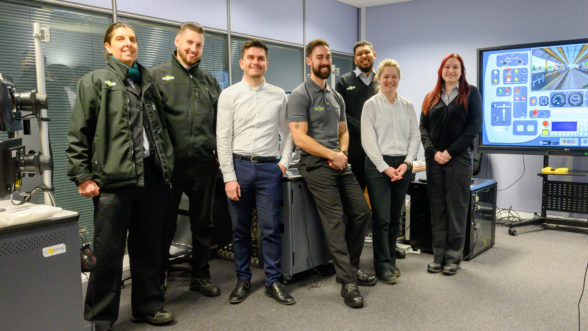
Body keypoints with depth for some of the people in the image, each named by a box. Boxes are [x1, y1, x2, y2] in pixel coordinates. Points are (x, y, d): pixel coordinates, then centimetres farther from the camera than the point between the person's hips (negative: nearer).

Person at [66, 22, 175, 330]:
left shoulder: (148, 81, 17)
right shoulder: (94, 81, 3)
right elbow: (78, 134, -3)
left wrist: (166, 163, 12)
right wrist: (82, 176, -9)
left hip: (151, 175, 5)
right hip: (113, 178, -4)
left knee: (149, 247, 13)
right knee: (108, 252, 1)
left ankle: (147, 306, 29)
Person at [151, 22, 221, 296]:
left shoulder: (210, 81, 14)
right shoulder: (159, 75, 2)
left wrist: (220, 153, 8)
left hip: (204, 164, 4)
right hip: (170, 164, -3)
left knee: (203, 224, 13)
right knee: (164, 225, 6)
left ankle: (201, 276, 28)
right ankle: (157, 279, 21)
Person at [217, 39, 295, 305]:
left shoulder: (278, 95, 7)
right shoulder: (229, 95, 2)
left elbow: (287, 133, 13)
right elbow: (223, 138, -2)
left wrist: (284, 162, 0)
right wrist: (229, 177, -7)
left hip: (269, 167, 1)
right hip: (239, 165, 0)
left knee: (271, 228, 3)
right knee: (240, 229, 9)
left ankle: (273, 282, 16)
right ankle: (243, 280, 24)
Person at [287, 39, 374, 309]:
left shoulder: (336, 97, 18)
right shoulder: (300, 95, -6)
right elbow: (299, 137, -15)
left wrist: (342, 152, -1)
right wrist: (332, 155, -14)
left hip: (339, 164, 8)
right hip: (316, 165, -8)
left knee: (361, 212, 7)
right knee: (335, 221, -9)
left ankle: (350, 266, 24)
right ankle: (348, 282, -1)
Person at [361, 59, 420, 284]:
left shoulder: (407, 105, 12)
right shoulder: (371, 105, -1)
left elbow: (415, 136, 9)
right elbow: (368, 140, -7)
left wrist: (406, 163, -5)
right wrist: (385, 167, -12)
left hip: (402, 165, 4)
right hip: (378, 165, -4)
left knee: (395, 217, 10)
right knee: (381, 217, -5)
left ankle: (391, 260, 22)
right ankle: (382, 265, 5)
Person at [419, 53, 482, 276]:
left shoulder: (471, 93, 5)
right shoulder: (431, 97, 14)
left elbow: (475, 126, -5)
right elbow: (423, 128, 8)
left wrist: (450, 152, -12)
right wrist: (433, 152, -8)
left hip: (459, 158, -3)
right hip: (434, 159, 3)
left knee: (457, 207, 1)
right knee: (437, 208, 6)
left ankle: (454, 257, 10)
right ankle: (439, 256, 14)